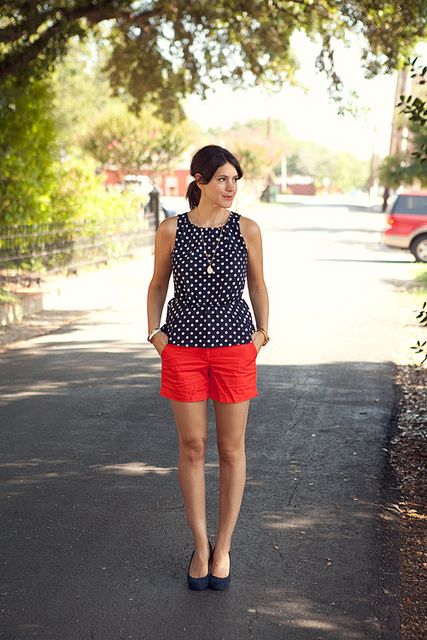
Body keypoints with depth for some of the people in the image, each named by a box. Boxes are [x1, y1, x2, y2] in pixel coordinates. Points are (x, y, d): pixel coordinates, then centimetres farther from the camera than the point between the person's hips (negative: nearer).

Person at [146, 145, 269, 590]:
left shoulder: (247, 229, -1)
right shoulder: (171, 230, -1)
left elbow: (257, 283, 11)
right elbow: (158, 284, 10)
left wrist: (262, 332, 1)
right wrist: (154, 332, 0)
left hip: (234, 348, 0)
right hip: (183, 349, 0)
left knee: (231, 449, 6)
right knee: (192, 448, 6)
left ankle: (223, 548, 21)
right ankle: (201, 548, 20)